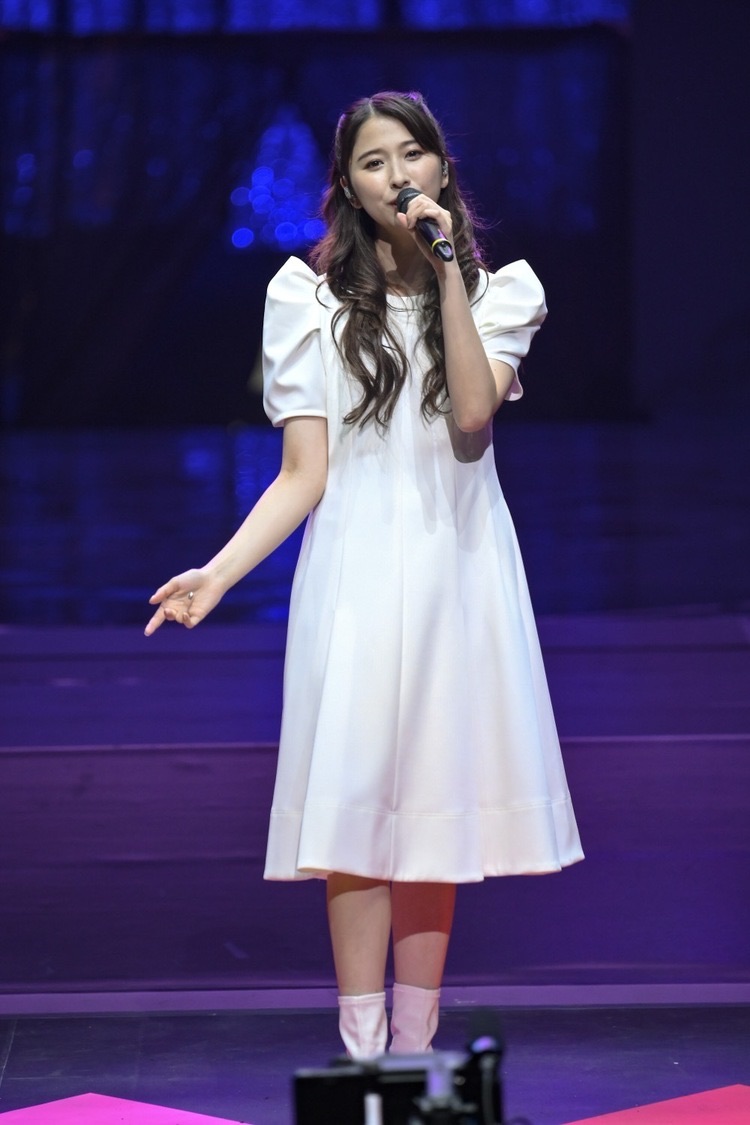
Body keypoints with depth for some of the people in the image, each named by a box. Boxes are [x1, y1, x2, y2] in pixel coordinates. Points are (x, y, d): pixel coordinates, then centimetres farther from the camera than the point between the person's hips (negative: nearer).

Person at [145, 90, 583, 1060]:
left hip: (459, 566, 2)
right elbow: (303, 475, 1)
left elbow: (473, 417, -12)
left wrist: (448, 273, -13)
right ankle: (363, 1054, -4)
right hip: (357, 568, -1)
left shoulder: (497, 290, 8)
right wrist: (218, 572, -13)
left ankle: (415, 1046, 10)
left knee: (436, 797, 3)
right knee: (355, 797, -8)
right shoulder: (312, 298, 4)